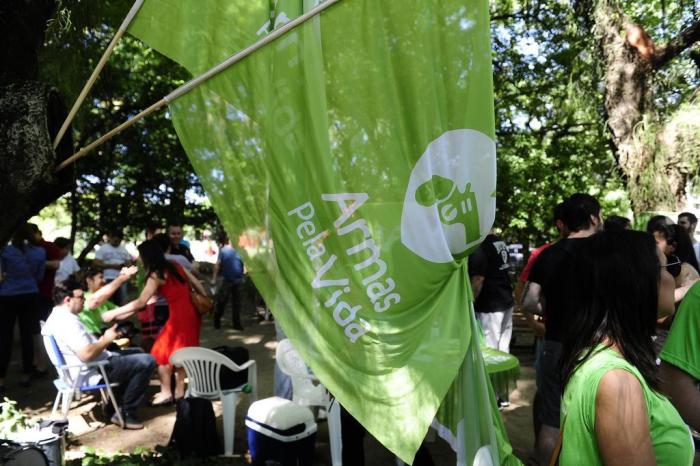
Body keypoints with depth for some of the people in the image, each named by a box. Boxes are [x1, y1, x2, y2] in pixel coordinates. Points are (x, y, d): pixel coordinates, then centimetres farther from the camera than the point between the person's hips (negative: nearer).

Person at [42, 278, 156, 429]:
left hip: (85, 370, 11)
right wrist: (107, 339, -16)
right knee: (147, 362, -15)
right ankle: (126, 414, -2)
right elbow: (86, 354, -32)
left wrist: (104, 337, 8)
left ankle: (117, 406, 22)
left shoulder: (57, 317, 12)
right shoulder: (68, 322, -23)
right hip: (93, 373, -11)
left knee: (136, 354, 26)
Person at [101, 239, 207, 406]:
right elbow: (197, 283, 15)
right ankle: (180, 390, 25)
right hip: (192, 313, 8)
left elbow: (140, 302, -13)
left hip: (179, 316, -8)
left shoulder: (156, 275, -10)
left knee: (162, 353, 7)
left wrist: (113, 313, -7)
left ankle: (166, 392, 13)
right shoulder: (176, 265, 11)